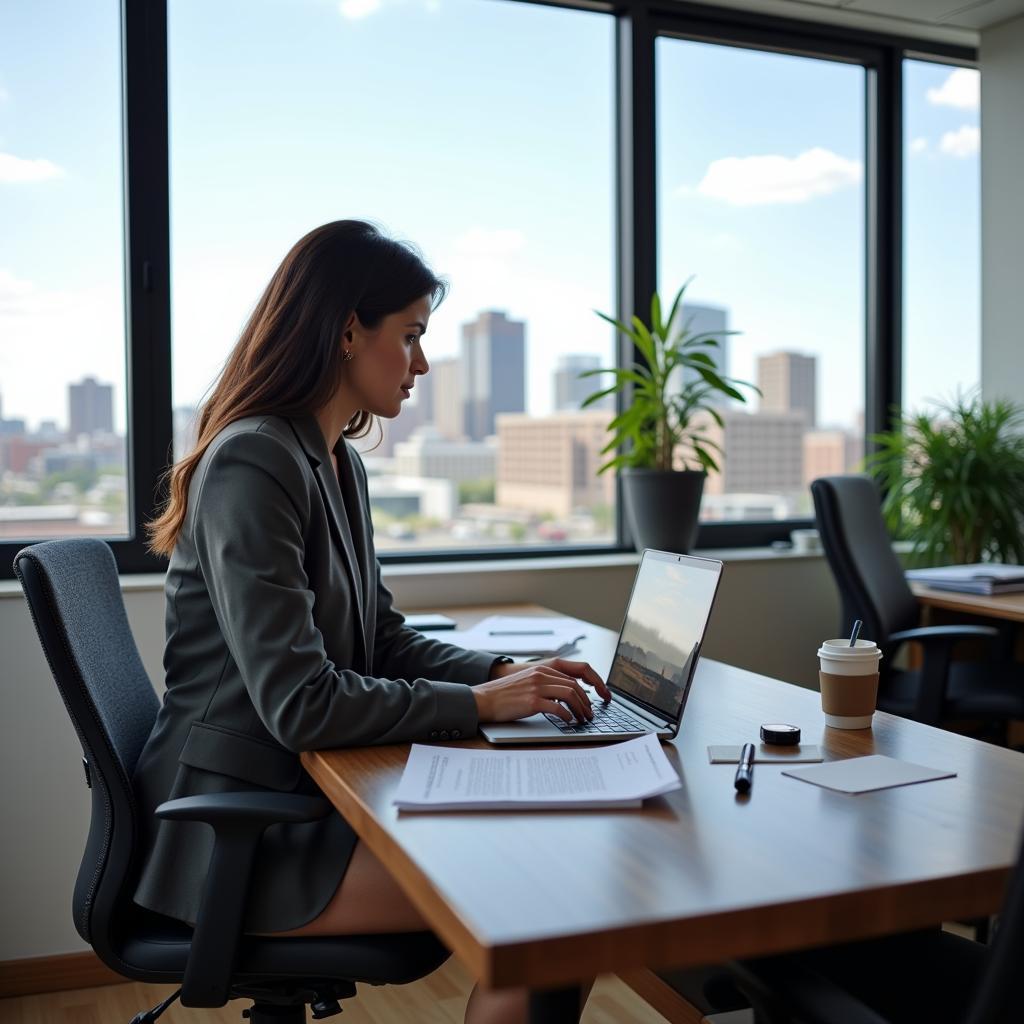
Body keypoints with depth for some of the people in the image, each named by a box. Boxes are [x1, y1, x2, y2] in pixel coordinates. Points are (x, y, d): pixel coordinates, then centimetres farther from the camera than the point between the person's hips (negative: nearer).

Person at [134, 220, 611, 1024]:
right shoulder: (253, 464, -19)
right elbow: (302, 704, -23)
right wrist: (477, 704, -16)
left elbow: (385, 640, 13)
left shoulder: (339, 464, 10)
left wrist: (507, 674, -2)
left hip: (308, 792, 9)